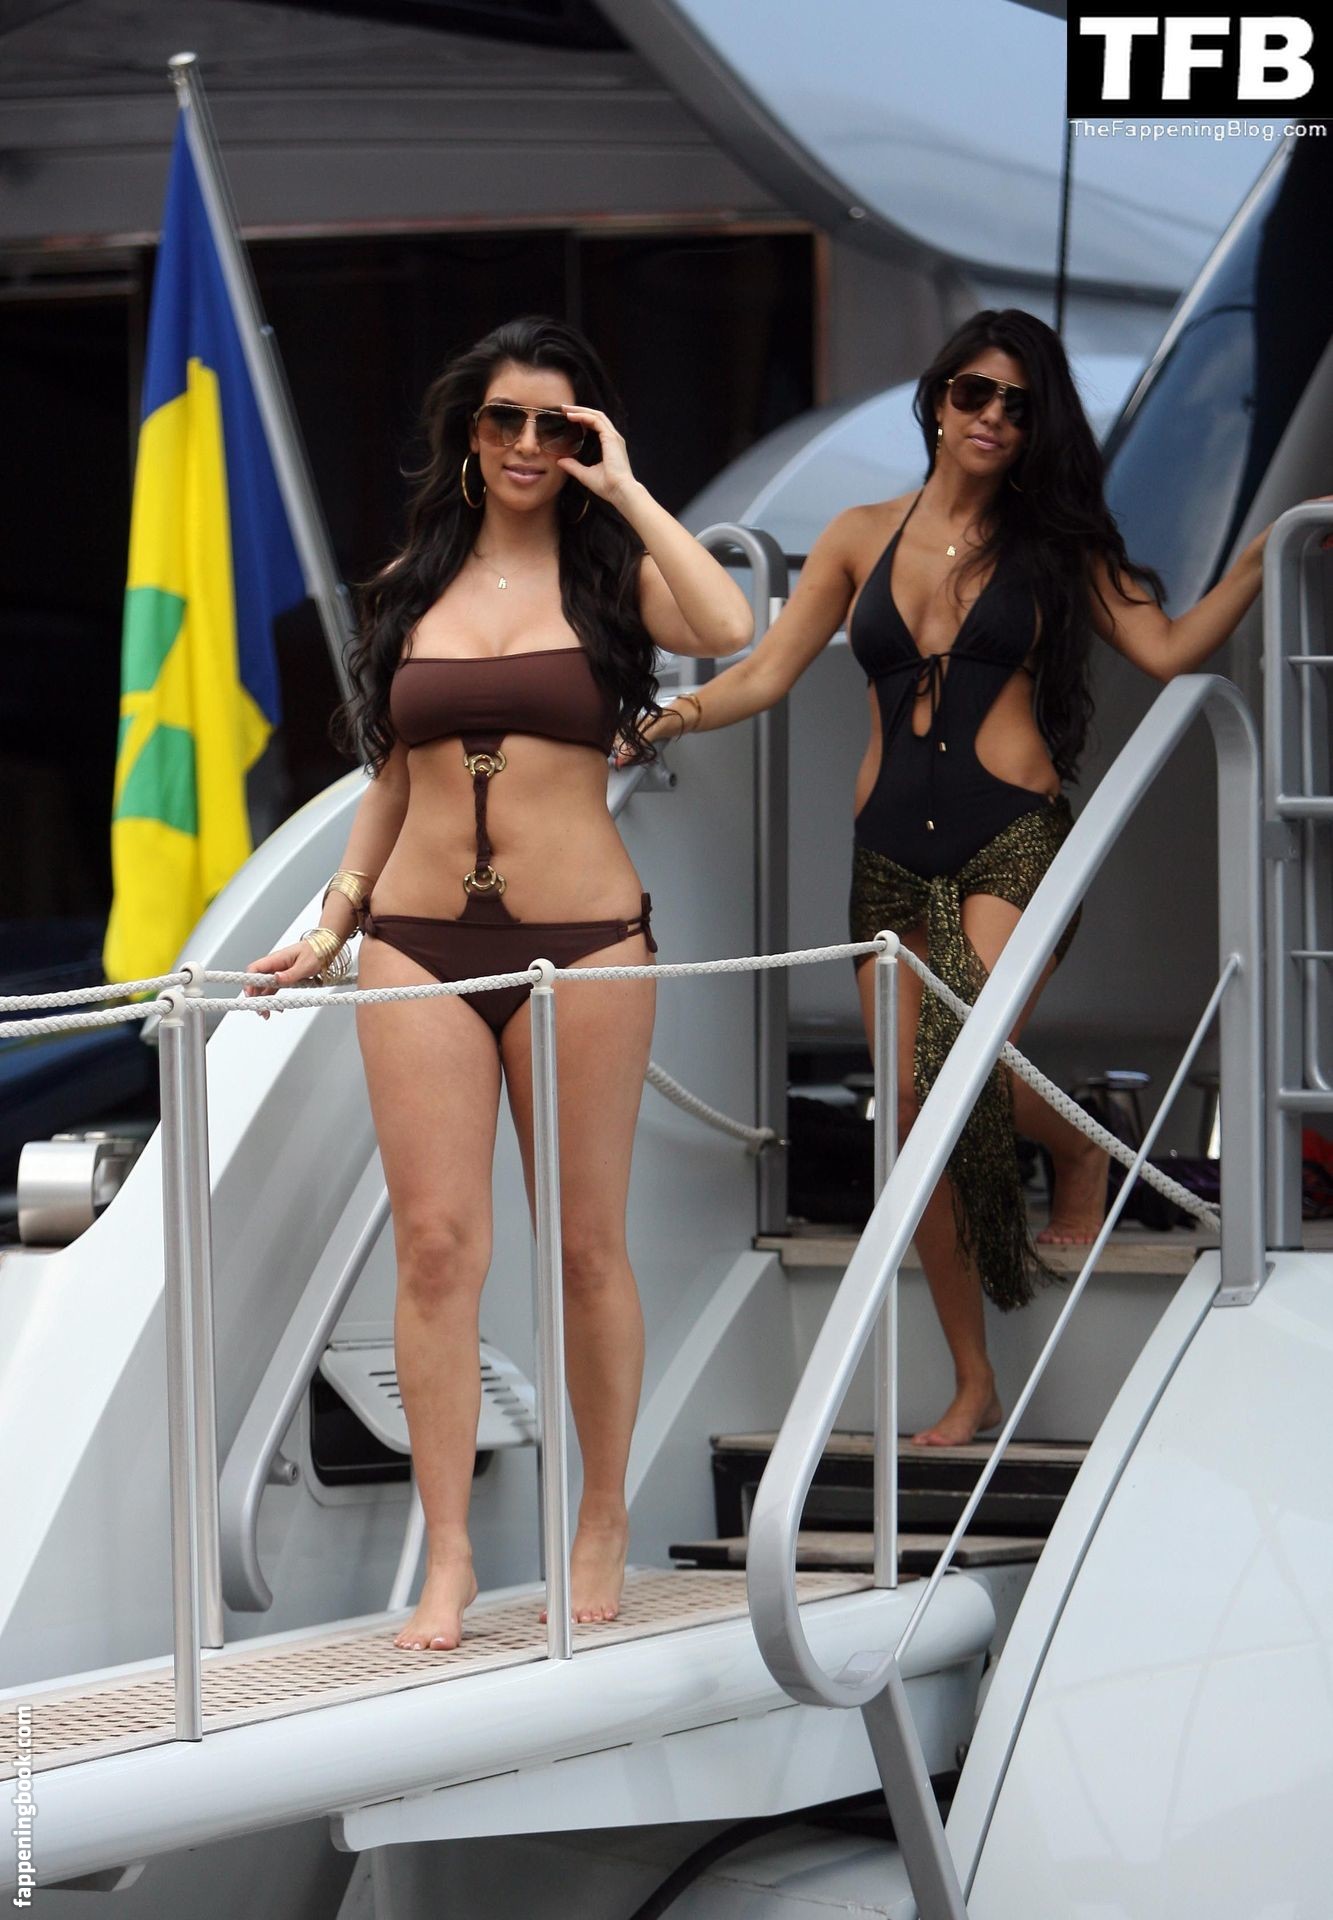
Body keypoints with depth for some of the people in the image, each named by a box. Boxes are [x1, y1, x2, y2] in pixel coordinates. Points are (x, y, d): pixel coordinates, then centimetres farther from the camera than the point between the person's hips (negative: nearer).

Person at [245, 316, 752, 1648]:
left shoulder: (608, 575, 3)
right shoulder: (410, 588, 12)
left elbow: (728, 627, -19)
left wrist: (623, 490, -10)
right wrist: (334, 920, 12)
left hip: (583, 940, -2)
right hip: (419, 940, 2)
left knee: (587, 1240, 5)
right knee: (435, 1242, -3)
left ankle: (604, 1526, 19)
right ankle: (446, 1558, 0)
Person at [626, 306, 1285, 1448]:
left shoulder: (1053, 543, 7)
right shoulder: (862, 540, 11)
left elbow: (1171, 651, -1)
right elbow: (765, 676, 9)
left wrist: (1264, 558, -11)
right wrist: (659, 719, -4)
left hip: (1012, 840, -3)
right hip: (893, 854, 3)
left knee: (966, 1060, -25)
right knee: (914, 1116, 0)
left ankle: (1078, 1149, 12)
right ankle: (974, 1385, 11)